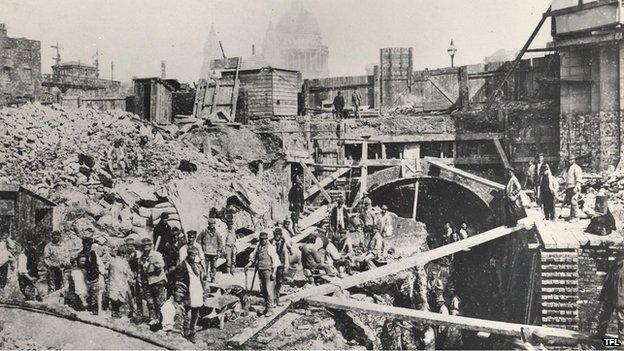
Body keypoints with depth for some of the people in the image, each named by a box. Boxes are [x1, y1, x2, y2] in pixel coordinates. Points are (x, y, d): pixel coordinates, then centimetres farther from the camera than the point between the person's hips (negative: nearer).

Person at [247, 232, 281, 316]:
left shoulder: (270, 247, -8)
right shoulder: (258, 246, 9)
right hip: (260, 271, 6)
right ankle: (266, 306, 22)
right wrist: (250, 263, 1)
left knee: (269, 289, -8)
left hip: (268, 270, -6)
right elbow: (253, 256, 20)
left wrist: (273, 273, -13)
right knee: (262, 290, 10)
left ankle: (270, 309, -5)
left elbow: (275, 260, -9)